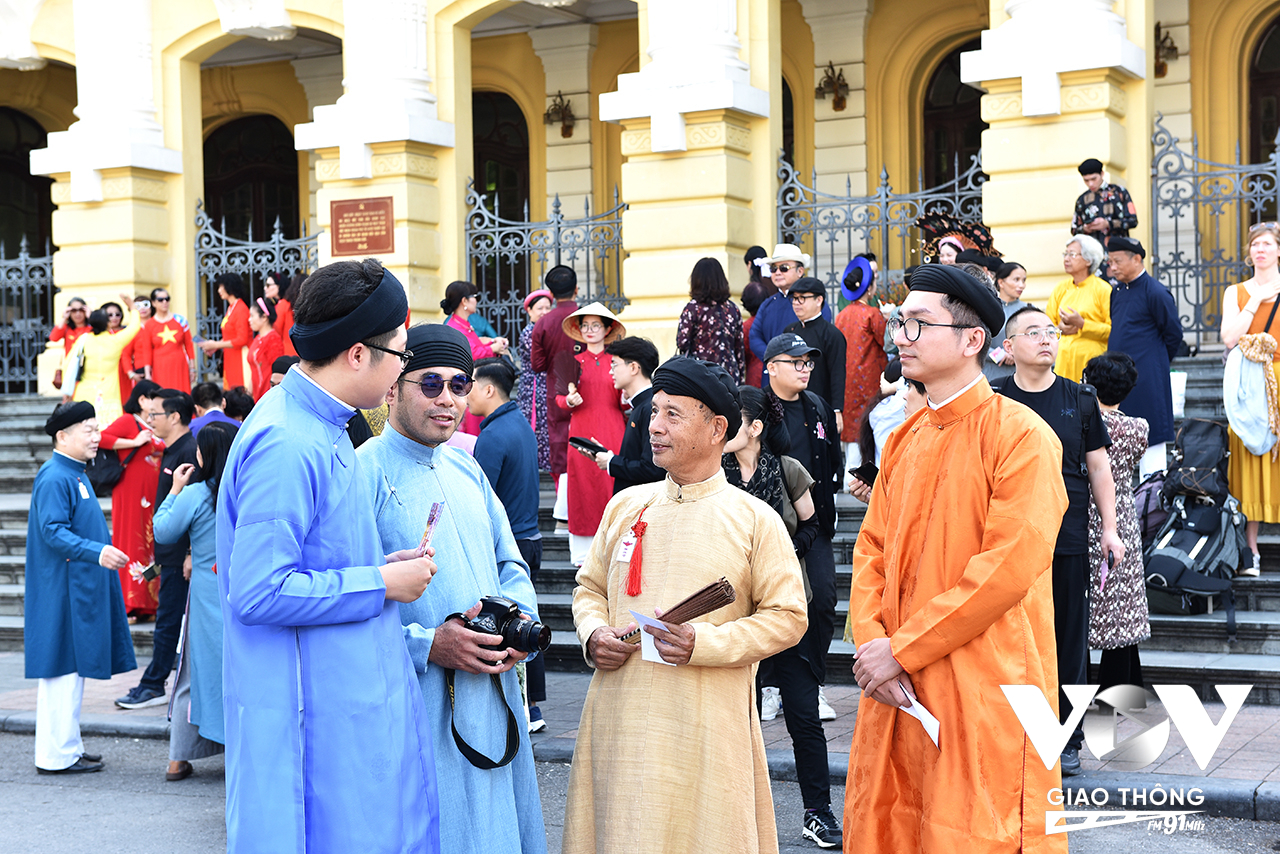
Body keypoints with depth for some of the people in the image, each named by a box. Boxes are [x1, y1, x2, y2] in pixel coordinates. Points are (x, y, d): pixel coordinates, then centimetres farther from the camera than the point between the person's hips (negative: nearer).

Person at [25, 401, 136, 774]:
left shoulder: (76, 475, 15)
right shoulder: (54, 478, -15)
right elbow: (53, 531, -24)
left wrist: (106, 554, 27)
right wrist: (96, 552, -33)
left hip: (81, 587, 10)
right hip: (62, 592, -10)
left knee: (74, 668, 13)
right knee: (64, 668, -6)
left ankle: (68, 747, 20)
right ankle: (57, 755, -2)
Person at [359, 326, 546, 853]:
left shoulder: (468, 471, 14)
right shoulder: (363, 474, -10)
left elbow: (509, 562, 22)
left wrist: (521, 618, 1)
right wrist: (426, 646, -21)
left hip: (492, 693, 7)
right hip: (419, 708, -7)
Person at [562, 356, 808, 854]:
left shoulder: (754, 519, -1)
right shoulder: (625, 506, 11)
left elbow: (787, 616, -3)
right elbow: (590, 587, 20)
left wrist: (704, 643, -15)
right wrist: (593, 634, -2)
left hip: (706, 727, -3)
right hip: (620, 716, 4)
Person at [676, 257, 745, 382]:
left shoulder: (693, 308, -6)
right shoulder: (733, 308, 9)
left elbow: (682, 343, -10)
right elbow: (739, 346, 12)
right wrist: (739, 379, 18)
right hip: (730, 373, 4)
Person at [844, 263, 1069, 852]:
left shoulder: (1020, 435, -11)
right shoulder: (905, 439, 13)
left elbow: (1008, 568, -18)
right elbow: (872, 548, 12)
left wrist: (902, 649, -16)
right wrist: (871, 643, -7)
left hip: (984, 692, -7)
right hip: (896, 691, 7)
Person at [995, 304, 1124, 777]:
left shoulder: (1080, 400, 7)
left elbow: (1098, 467, 11)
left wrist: (1110, 528, 5)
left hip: (1068, 537, 1)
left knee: (1069, 640, 5)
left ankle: (1066, 740, 15)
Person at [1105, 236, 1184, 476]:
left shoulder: (1155, 293, -11)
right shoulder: (1117, 292, 11)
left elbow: (1174, 334, -5)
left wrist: (1157, 363, 4)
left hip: (1147, 380, -7)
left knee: (1149, 439, -3)